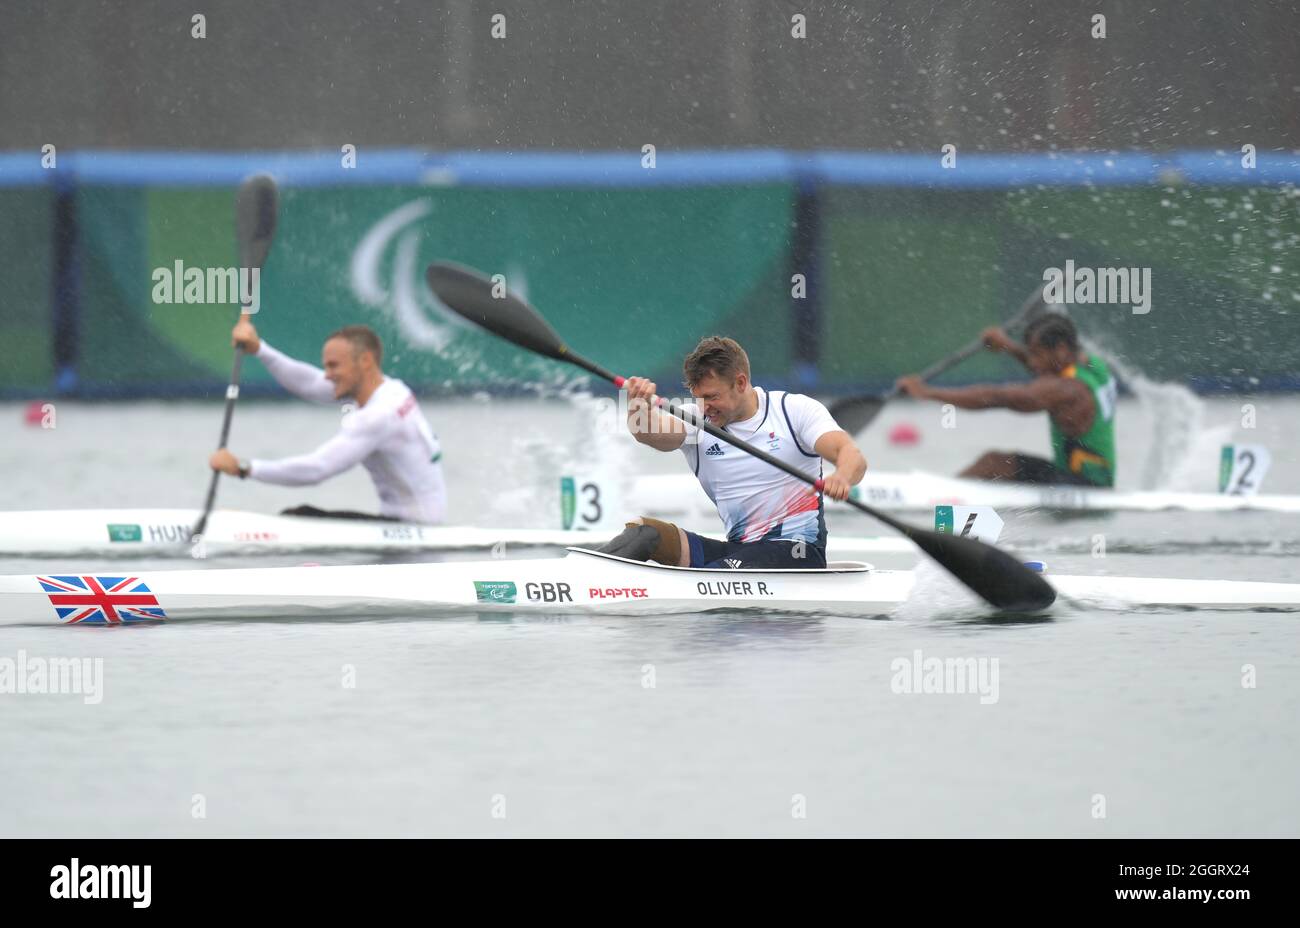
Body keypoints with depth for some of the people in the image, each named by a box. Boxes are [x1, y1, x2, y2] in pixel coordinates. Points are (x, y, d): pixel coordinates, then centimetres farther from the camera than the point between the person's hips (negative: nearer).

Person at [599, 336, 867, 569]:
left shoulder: (796, 409, -1)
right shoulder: (696, 420, 5)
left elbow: (852, 456, -14)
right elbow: (651, 433, -16)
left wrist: (842, 478, -39)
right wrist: (640, 407, -41)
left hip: (796, 553, -4)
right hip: (737, 549, 4)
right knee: (641, 532, -17)